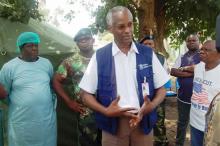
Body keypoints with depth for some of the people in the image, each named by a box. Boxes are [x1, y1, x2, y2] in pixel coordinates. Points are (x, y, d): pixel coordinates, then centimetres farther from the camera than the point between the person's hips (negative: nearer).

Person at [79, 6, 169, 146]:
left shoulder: (147, 53, 1)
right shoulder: (99, 56, -3)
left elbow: (161, 88, 5)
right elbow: (86, 94, 0)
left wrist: (151, 106, -13)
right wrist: (105, 111, -15)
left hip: (143, 121, 1)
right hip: (113, 123, -1)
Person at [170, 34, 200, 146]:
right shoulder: (181, 57, 6)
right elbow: (173, 72, -9)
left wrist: (185, 69, -17)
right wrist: (193, 73, -15)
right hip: (183, 96, 3)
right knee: (182, 122, 17)